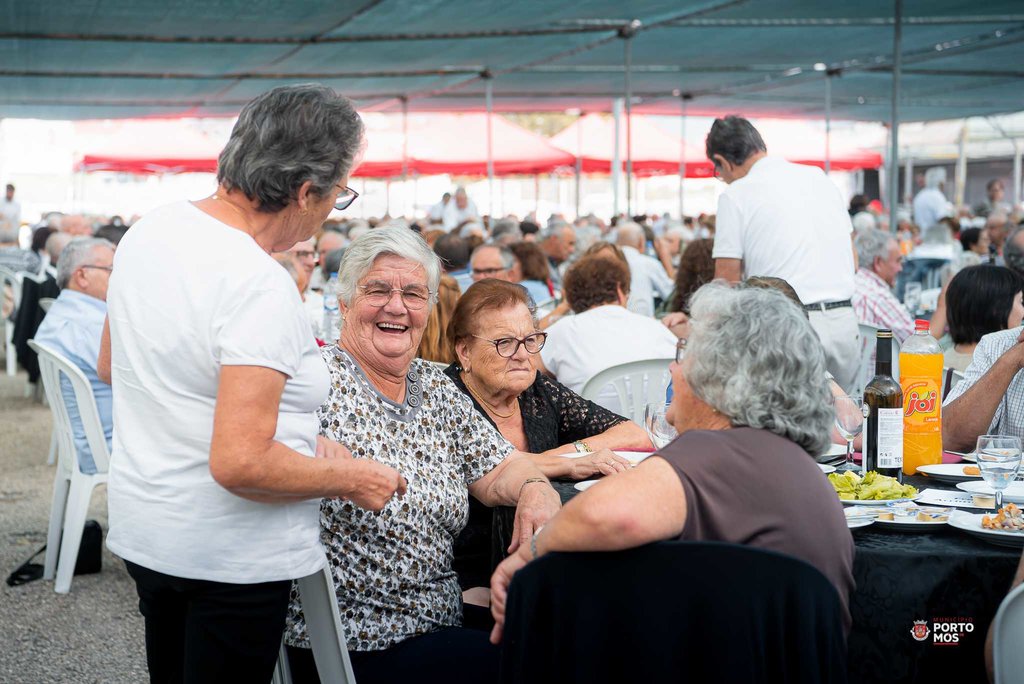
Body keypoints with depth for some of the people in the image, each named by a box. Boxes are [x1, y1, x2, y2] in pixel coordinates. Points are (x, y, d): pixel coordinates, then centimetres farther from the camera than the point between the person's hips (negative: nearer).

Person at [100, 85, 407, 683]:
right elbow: (239, 464, -29)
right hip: (229, 554, -8)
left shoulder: (148, 231, 1)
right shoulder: (261, 287, -26)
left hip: (142, 525, 8)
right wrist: (353, 480, -13)